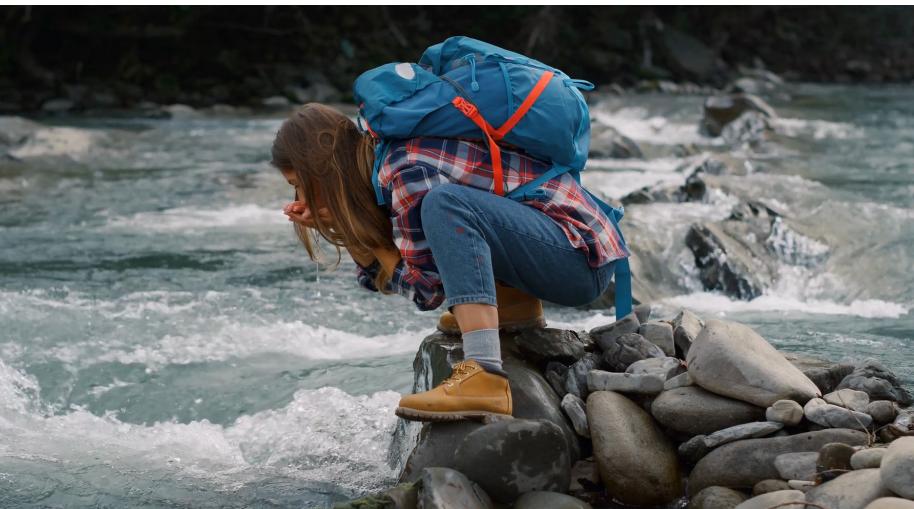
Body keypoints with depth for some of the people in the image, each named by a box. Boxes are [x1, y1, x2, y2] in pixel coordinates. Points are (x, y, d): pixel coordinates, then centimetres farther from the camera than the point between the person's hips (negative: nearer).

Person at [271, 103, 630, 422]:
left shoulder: (407, 172, -18)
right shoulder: (388, 159, 8)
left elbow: (427, 290, -14)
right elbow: (382, 276, 16)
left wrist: (362, 228, -5)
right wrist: (341, 227, 1)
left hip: (583, 261, -10)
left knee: (445, 202, -30)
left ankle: (485, 379, -38)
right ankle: (517, 305, 9)